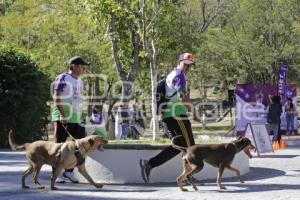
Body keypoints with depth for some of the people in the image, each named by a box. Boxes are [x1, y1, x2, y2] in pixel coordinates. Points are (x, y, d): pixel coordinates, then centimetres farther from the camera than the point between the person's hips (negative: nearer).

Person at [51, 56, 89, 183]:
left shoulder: (79, 81, 15)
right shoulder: (63, 79, -10)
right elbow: (57, 99, -15)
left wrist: (81, 117, 17)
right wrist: (63, 115, -22)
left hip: (76, 118, 8)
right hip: (62, 118, -8)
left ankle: (69, 171, 14)